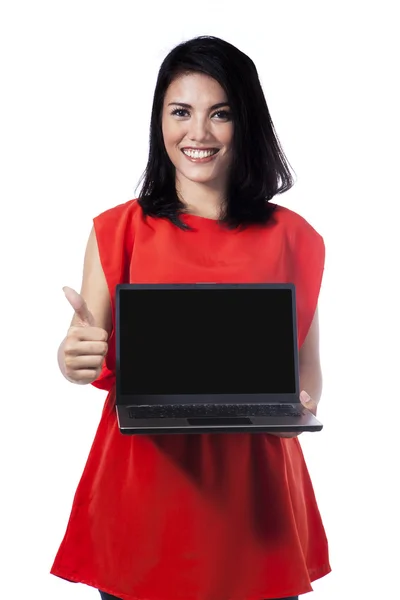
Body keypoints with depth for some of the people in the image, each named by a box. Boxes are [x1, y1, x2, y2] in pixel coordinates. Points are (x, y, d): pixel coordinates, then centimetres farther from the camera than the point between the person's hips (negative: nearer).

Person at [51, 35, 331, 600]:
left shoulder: (293, 238, 2)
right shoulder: (119, 230, 1)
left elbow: (308, 365, 7)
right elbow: (94, 359, 0)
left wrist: (300, 404, -13)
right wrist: (72, 357, -21)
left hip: (253, 486, 1)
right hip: (143, 483, 0)